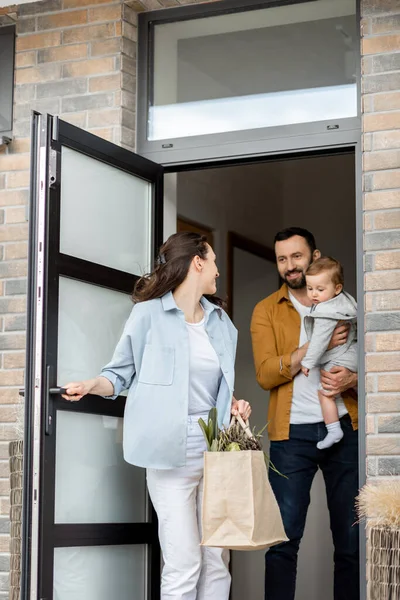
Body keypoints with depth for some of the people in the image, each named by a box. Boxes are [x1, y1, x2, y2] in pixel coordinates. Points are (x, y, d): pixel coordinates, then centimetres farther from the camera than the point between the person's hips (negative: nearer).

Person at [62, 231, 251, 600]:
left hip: (215, 448, 6)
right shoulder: (150, 313, -3)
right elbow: (121, 373, 0)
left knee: (217, 561, 6)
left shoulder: (220, 321, 14)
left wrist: (234, 404, 4)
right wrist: (93, 385, -20)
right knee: (184, 565, -9)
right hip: (172, 452, -6)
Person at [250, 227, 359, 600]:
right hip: (292, 433, -1)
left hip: (344, 429, 1)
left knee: (352, 539, 3)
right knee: (283, 540, -5)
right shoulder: (266, 311, 9)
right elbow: (266, 374, -4)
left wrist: (352, 379, -12)